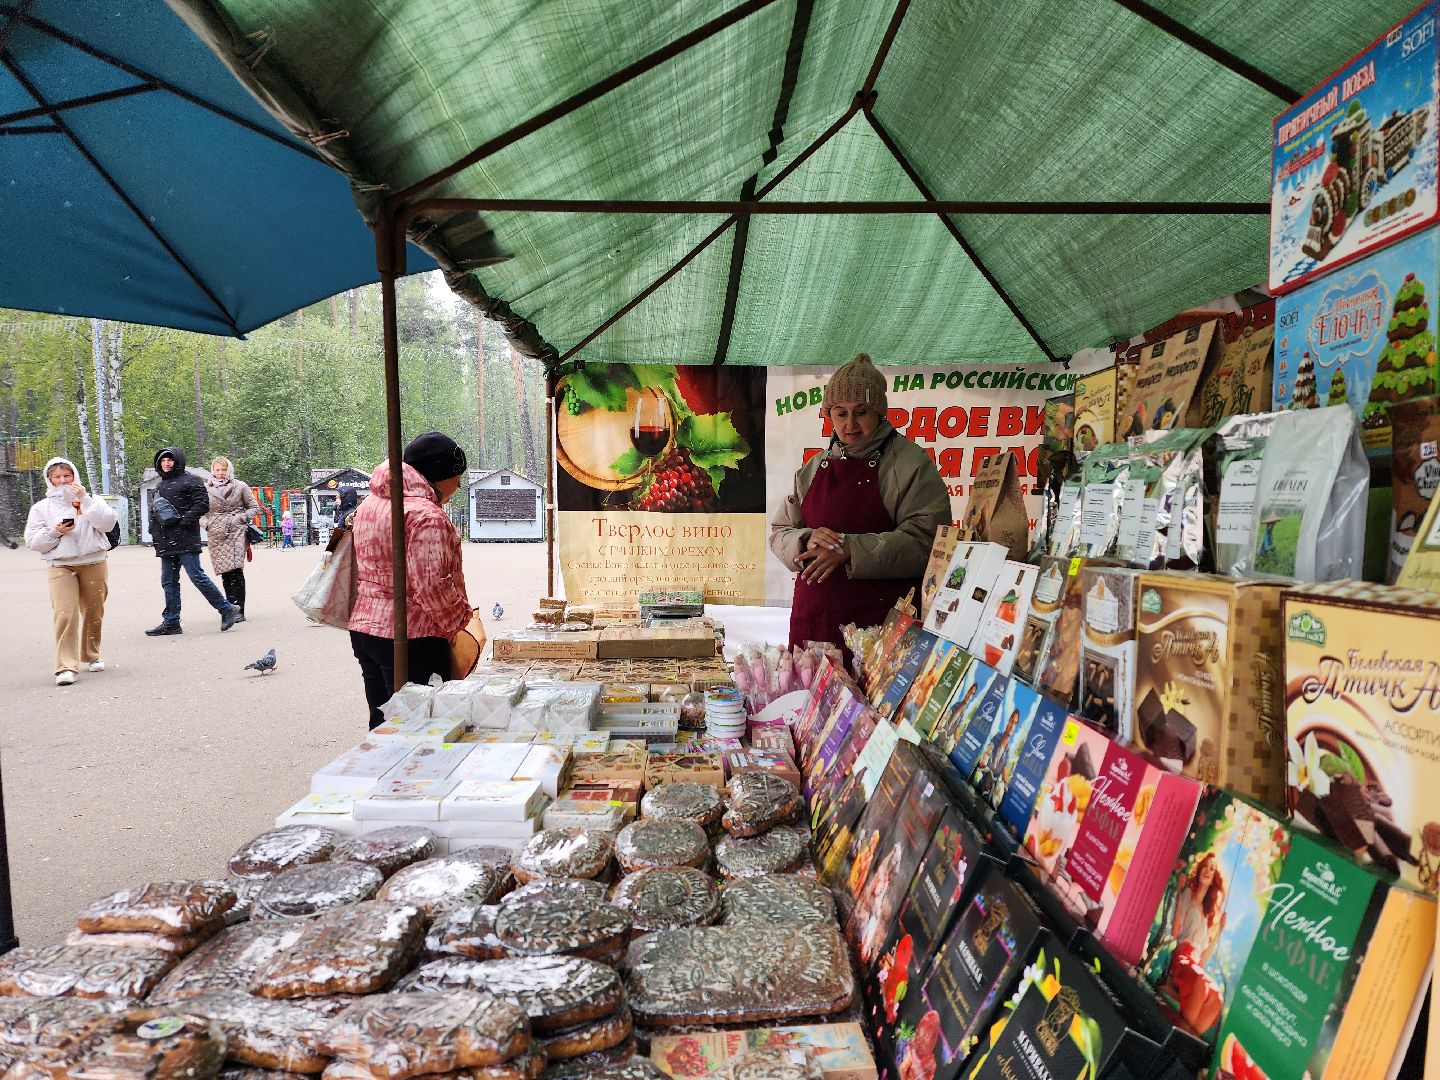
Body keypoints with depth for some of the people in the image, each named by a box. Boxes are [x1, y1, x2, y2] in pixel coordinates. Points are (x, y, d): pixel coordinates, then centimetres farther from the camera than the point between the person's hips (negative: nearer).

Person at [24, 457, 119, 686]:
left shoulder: (90, 500, 8)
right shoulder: (42, 507, 9)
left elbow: (108, 523, -8)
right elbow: (33, 542, 5)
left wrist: (86, 499, -12)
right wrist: (54, 531, -12)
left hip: (94, 563, 1)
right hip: (61, 566, -1)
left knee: (94, 613, 9)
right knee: (65, 614, -15)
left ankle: (91, 656, 28)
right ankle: (66, 667, -16)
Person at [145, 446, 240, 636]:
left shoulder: (190, 481, -2)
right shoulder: (160, 486, 22)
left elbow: (202, 504, -11)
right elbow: (153, 512, 29)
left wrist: (185, 521, -18)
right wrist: (155, 532, 15)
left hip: (186, 539, -8)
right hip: (166, 542, 8)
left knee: (197, 576, -11)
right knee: (168, 581, 8)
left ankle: (227, 609, -1)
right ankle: (171, 622, 13)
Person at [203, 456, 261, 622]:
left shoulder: (240, 487, 9)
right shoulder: (206, 489, 12)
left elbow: (254, 507, 12)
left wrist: (242, 517, -4)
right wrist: (207, 524, -2)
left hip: (237, 532, -2)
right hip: (217, 535, 2)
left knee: (236, 571, -14)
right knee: (225, 574, 2)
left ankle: (239, 611, -14)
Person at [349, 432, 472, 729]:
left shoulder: (369, 504, 12)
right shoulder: (426, 515, -18)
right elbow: (430, 588, -23)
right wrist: (459, 619, -9)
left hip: (363, 628, 9)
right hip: (410, 637, -9)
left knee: (382, 723, 17)